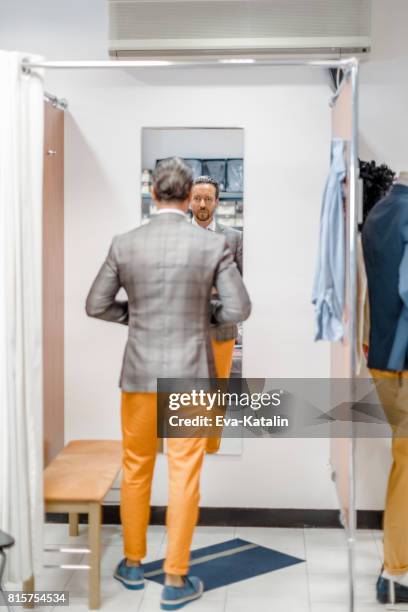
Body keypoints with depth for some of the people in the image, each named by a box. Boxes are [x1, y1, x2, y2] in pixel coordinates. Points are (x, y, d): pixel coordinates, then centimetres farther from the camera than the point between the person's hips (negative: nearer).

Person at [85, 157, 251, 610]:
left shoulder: (124, 244, -4)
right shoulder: (213, 244, -8)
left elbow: (96, 306, 1)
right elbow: (239, 309, -7)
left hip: (140, 372, 2)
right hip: (191, 373, -2)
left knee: (136, 469, 18)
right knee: (184, 476, 5)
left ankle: (133, 564, 30)